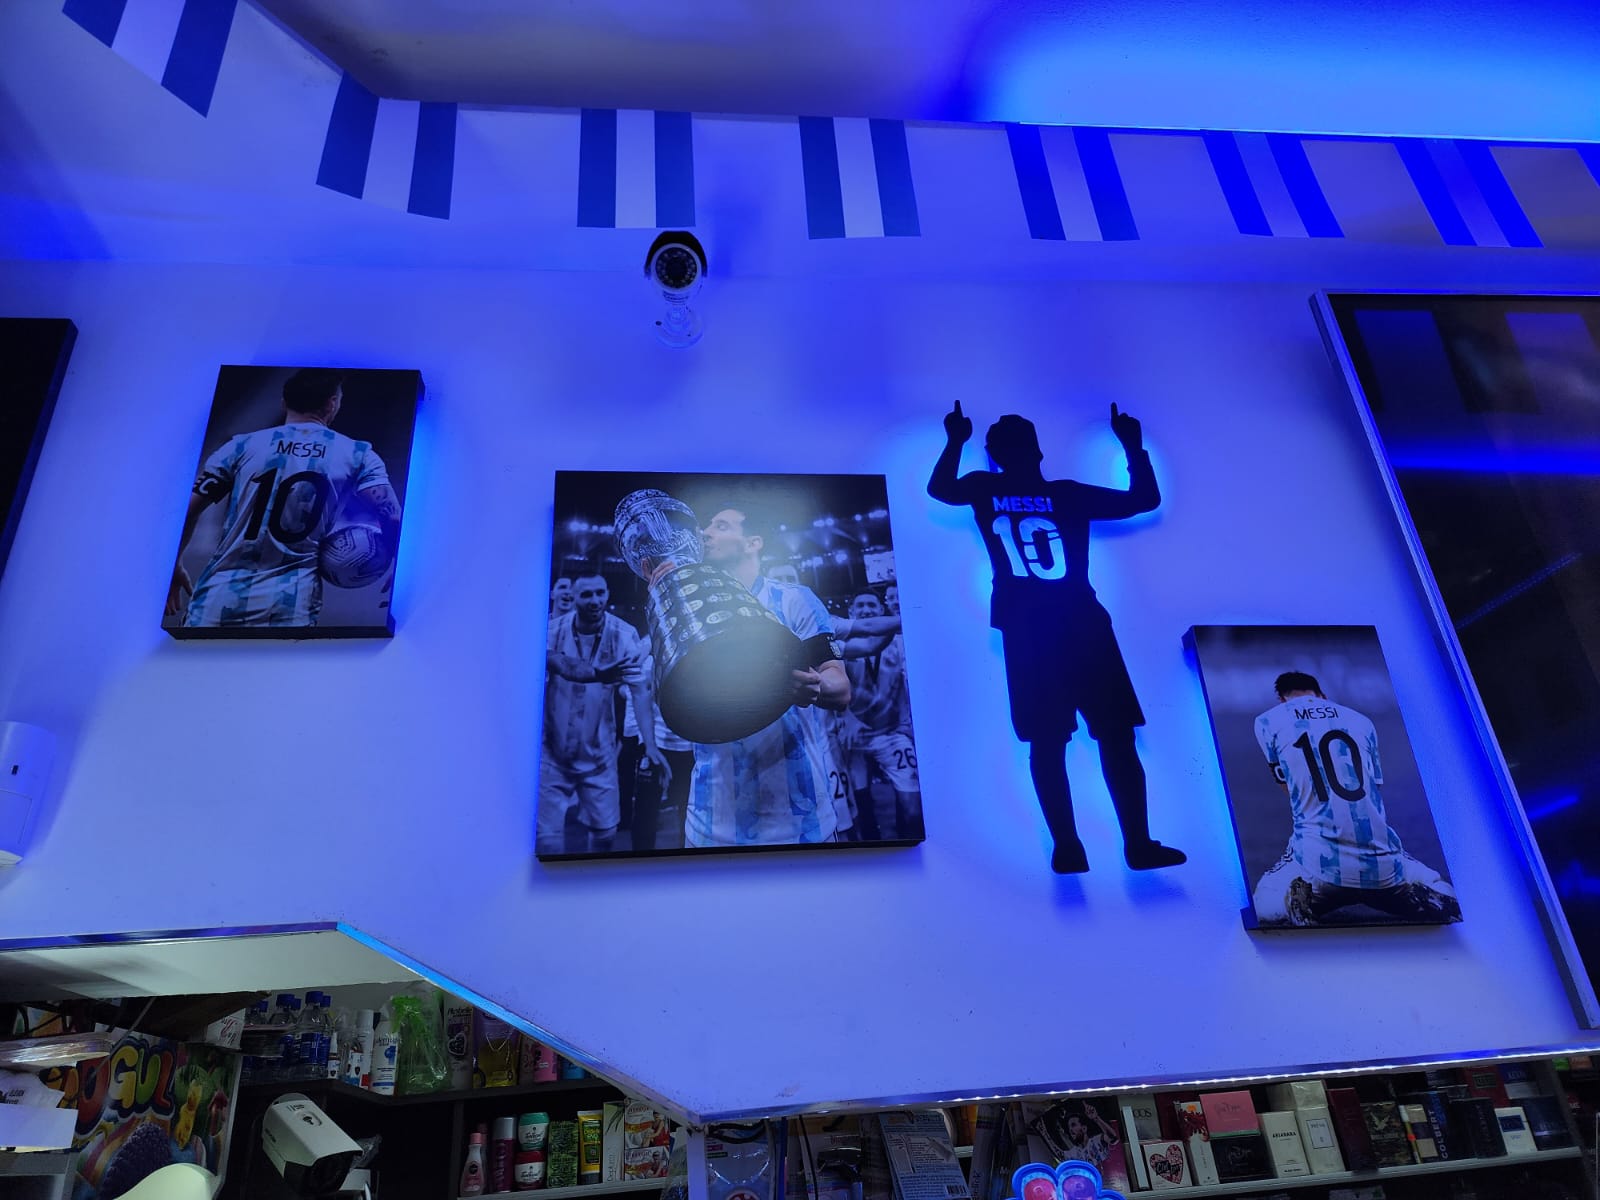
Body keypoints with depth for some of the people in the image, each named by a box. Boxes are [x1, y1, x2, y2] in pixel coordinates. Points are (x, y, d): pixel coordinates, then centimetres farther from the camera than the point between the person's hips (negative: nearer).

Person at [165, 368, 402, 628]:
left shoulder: (241, 446, 7)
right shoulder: (358, 455, 4)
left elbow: (185, 510, 7)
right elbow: (392, 519, -6)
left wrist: (174, 567, 20)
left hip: (218, 598, 2)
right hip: (288, 605, -2)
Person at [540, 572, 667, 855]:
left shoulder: (623, 634, -10)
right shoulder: (553, 631, -10)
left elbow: (640, 689, -15)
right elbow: (560, 665, -30)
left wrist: (650, 744, -25)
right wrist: (597, 674, -50)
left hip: (598, 752, 1)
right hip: (552, 750, -1)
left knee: (605, 830, 10)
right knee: (549, 834, 2)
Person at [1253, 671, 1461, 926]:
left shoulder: (1267, 723, 6)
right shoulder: (1361, 721, 16)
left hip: (1320, 864, -2)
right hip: (1383, 864, 3)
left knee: (1264, 907, 21)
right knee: (1446, 903, 28)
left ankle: (1295, 897, -11)